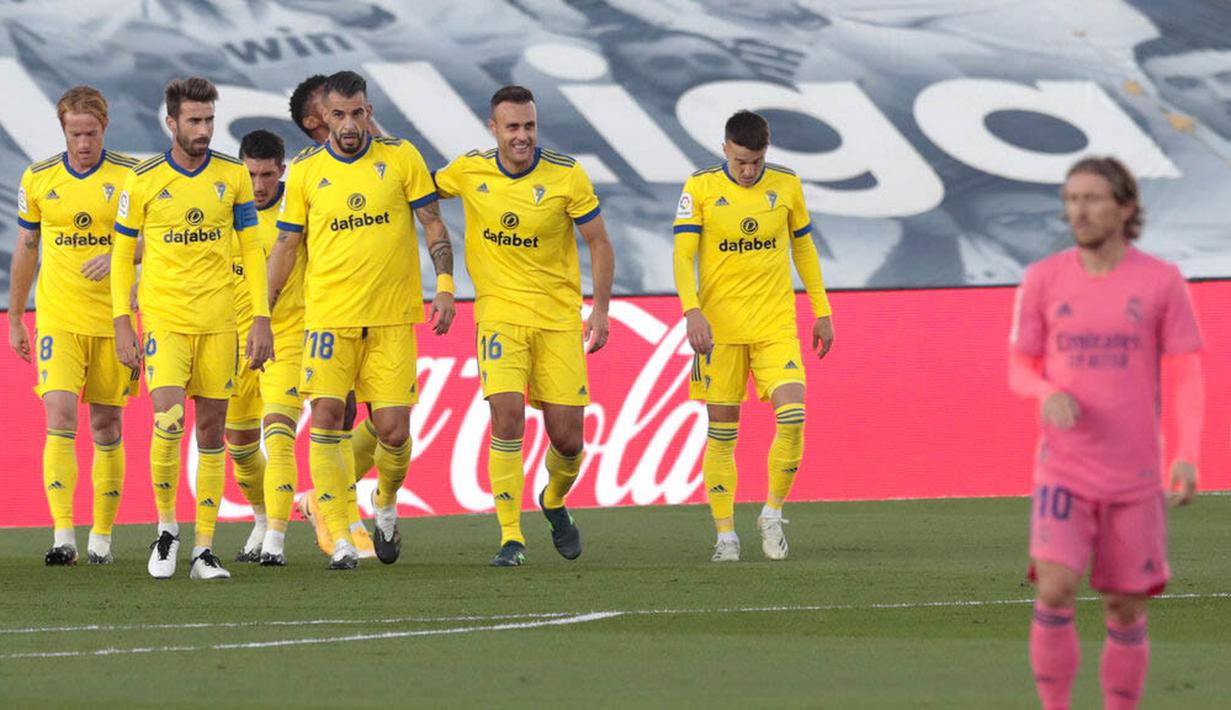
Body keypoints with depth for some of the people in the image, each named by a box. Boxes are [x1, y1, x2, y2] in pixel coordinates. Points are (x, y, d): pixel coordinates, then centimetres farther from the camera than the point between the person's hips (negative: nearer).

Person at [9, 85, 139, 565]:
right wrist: (15, 319, 15)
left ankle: (102, 536, 16)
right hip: (58, 321, 0)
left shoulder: (130, 176, -2)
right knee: (60, 418, -14)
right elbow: (26, 250, 13)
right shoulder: (38, 180, 4)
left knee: (107, 426, 5)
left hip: (112, 322, 0)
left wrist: (117, 256, -21)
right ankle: (63, 536, -18)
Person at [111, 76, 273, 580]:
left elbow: (252, 250, 8)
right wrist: (121, 321, -1)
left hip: (219, 324, 2)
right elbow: (123, 252, 6)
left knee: (211, 431, 4)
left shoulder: (233, 176, 4)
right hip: (163, 320, -2)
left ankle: (204, 548, 10)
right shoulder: (144, 181, -1)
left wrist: (262, 318, 1)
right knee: (168, 419, -18)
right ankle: (166, 526, 2)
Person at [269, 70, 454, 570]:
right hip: (329, 316, 0)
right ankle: (339, 540, -7)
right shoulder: (305, 171, 3)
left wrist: (445, 286, -8)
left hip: (392, 319, 0)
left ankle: (386, 505, 28)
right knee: (326, 417, -11)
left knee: (393, 429, -3)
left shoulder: (401, 157, 2)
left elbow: (433, 225, 5)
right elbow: (285, 246, 10)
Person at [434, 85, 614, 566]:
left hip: (560, 316, 0)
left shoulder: (566, 175, -7)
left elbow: (598, 243, 1)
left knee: (567, 436, 0)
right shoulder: (468, 172, -3)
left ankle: (554, 502, 34)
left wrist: (600, 310, -3)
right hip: (500, 311, 0)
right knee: (507, 416, -19)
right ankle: (511, 539, -11)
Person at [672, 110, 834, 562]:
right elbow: (683, 255, -6)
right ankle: (725, 534, 10)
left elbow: (803, 249, 16)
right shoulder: (700, 188, -3)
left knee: (792, 417, -15)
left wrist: (822, 312, 15)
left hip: (776, 325, 1)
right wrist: (692, 311, -20)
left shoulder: (786, 185, 5)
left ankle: (773, 513, 5)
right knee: (722, 432, 0)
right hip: (719, 328, -1)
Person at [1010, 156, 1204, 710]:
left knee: (1125, 611, 5)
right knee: (1055, 591, -18)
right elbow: (1020, 370, 8)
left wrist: (1187, 456, -14)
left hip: (1134, 477, 0)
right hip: (1063, 471, 0)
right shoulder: (1044, 279, 1)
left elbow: (1187, 376, -1)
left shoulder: (1161, 282, -3)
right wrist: (1049, 394, -16)